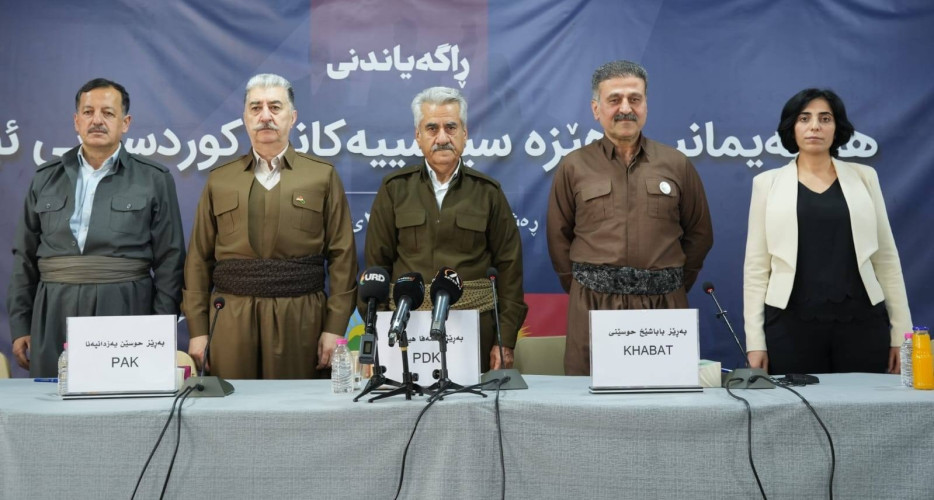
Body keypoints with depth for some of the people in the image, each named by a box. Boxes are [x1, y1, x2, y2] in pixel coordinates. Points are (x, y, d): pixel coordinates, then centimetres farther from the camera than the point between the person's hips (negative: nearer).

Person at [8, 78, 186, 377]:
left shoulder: (154, 180, 3)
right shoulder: (46, 179, 10)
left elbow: (169, 261, 0)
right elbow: (25, 257, 12)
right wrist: (20, 325, 7)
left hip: (126, 314, -2)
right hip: (54, 316, 2)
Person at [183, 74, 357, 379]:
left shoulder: (322, 176, 7)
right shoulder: (219, 180, 12)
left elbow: (341, 257, 2)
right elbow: (199, 259, 10)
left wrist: (335, 328, -5)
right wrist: (197, 330, 3)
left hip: (301, 320, -1)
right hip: (231, 320, 1)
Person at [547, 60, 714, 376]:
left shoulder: (677, 165, 8)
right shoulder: (573, 167, 6)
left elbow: (699, 234, 13)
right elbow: (558, 238, 10)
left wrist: (675, 285, 9)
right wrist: (582, 288, 6)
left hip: (664, 307, 1)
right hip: (592, 308, -1)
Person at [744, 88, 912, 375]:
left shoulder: (863, 177, 8)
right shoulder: (768, 183, 4)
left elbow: (885, 257, 8)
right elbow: (757, 265, 2)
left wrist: (901, 331, 4)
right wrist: (755, 340, -4)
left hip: (861, 320, 2)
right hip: (792, 323, -1)